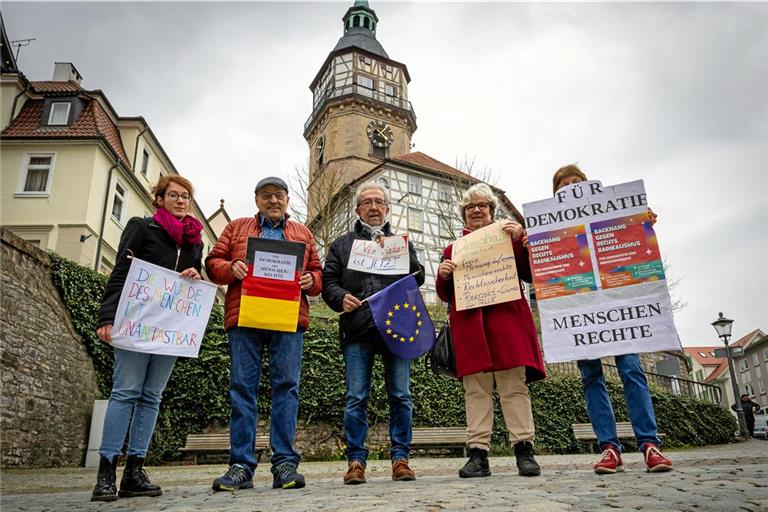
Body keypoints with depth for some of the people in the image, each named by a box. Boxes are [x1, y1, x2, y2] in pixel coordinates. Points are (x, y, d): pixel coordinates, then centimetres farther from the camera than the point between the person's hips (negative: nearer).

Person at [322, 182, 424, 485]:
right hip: (357, 329, 0)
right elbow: (328, 281, 11)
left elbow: (418, 278, 9)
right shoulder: (343, 244, 19)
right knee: (356, 398, 0)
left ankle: (400, 458, 11)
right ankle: (356, 461, 8)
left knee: (400, 396, 1)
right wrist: (341, 298, -9)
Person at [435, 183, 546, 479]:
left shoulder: (508, 237, 16)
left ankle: (524, 449, 2)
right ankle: (478, 454, 1)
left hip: (506, 319, -1)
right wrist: (443, 276, -3)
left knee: (514, 386, -3)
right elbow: (445, 295, 19)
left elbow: (530, 275, 5)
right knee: (475, 390, -1)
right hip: (468, 324, 2)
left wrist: (520, 241, -7)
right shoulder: (453, 249, 21)